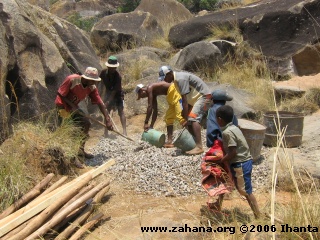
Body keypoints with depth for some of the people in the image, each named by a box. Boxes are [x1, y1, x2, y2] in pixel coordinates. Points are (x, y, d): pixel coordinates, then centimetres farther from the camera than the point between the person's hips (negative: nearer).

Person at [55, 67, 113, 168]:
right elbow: (60, 94, -21)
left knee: (86, 124, 6)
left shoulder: (92, 87, -13)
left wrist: (107, 120, -18)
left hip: (74, 106, 7)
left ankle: (80, 150, 20)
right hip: (62, 105, -7)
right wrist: (72, 105, -28)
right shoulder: (71, 80, -30)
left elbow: (100, 103, -13)